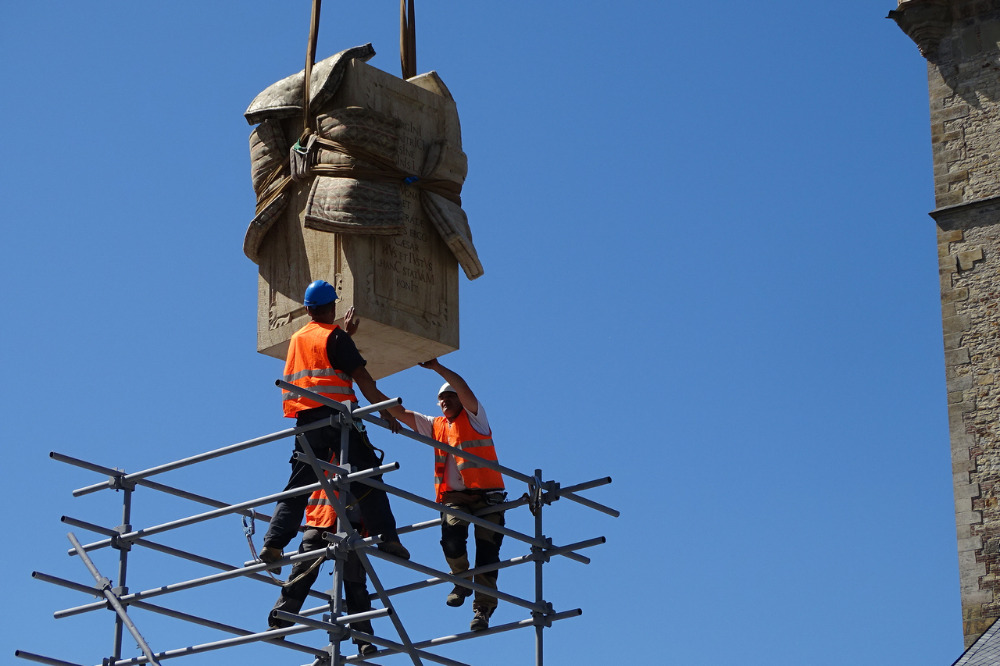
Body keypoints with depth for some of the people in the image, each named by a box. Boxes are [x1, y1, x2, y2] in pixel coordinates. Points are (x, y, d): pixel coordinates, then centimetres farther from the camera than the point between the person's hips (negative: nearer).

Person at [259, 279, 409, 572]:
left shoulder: (297, 338, 18)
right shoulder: (335, 336, 0)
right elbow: (361, 376, -6)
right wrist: (384, 409, -4)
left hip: (305, 417, 5)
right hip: (336, 414, -5)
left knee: (299, 484, 7)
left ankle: (274, 542, -4)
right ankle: (387, 537, -12)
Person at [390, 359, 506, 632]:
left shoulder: (474, 418, 8)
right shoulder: (435, 425, 21)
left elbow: (464, 389, -10)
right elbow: (398, 411, 17)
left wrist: (437, 367, -20)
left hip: (485, 494, -3)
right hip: (454, 496, 3)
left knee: (487, 550, -9)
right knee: (451, 537, -24)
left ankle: (482, 608, -5)